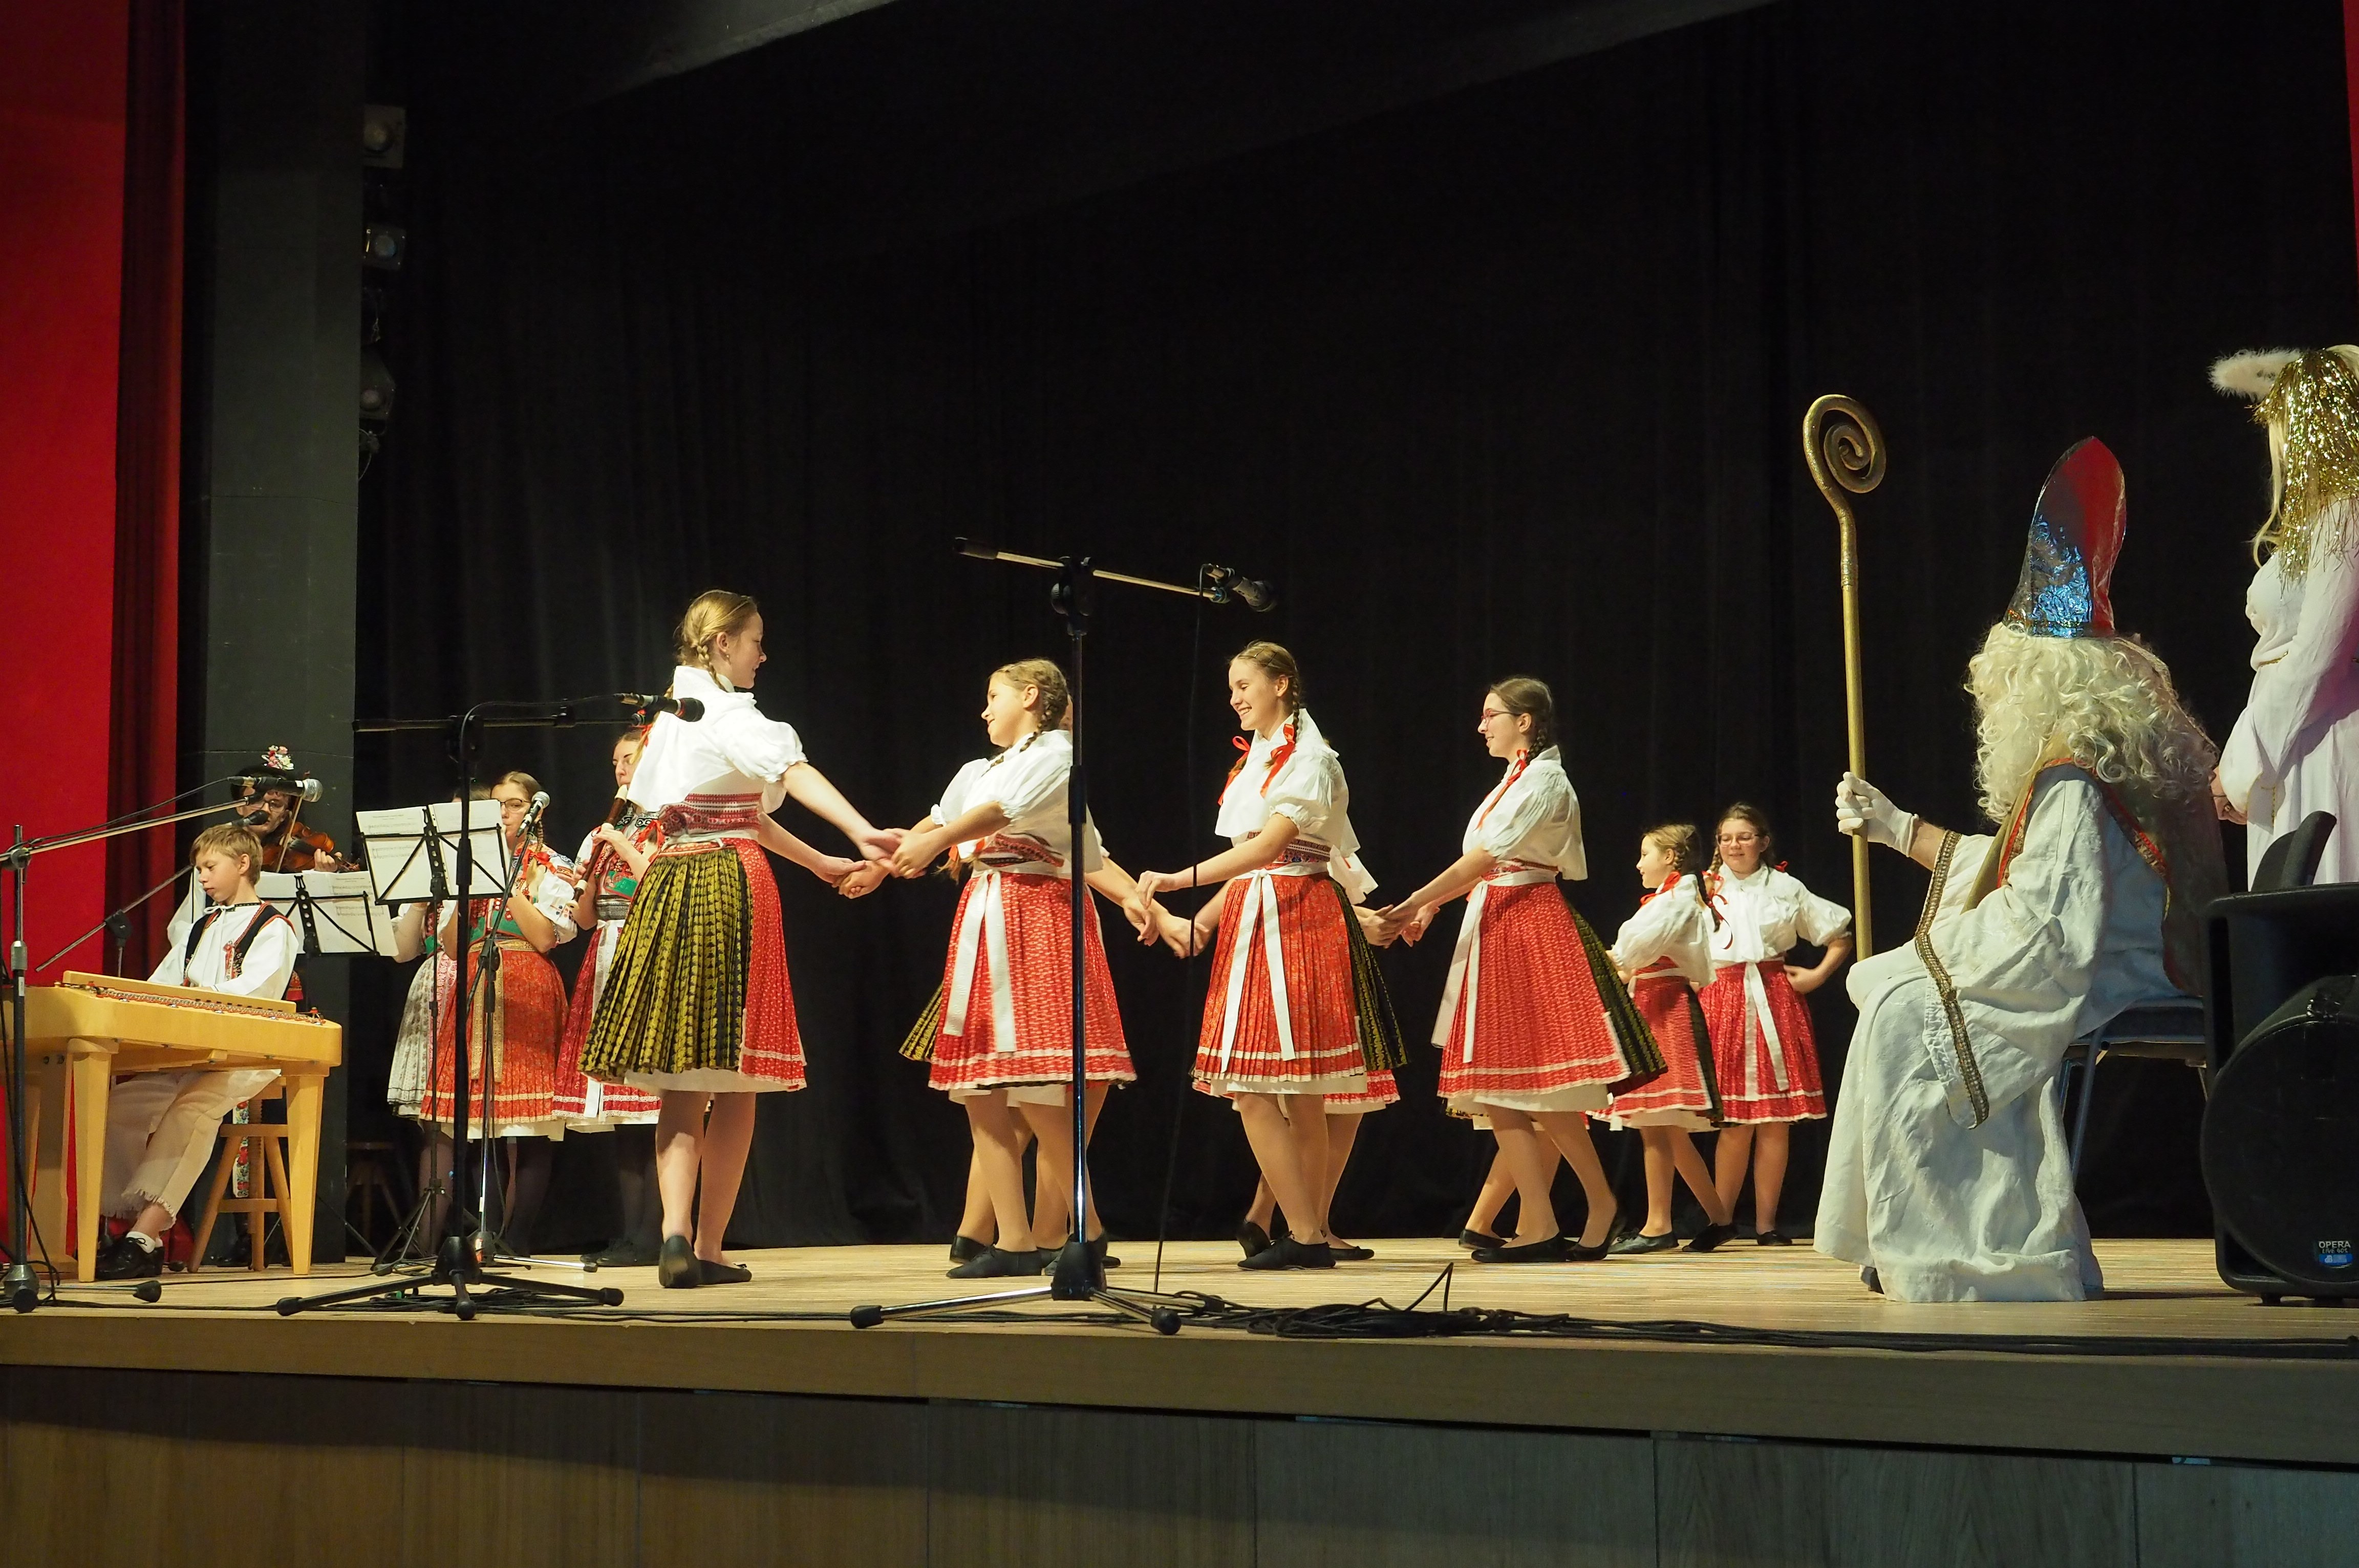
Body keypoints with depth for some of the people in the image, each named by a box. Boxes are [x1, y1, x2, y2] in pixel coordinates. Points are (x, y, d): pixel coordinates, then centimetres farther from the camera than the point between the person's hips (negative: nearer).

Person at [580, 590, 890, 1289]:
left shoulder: (674, 713, 19)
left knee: (681, 1082, 5)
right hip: (730, 888, -8)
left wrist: (821, 863, 28)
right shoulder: (725, 713, -6)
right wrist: (864, 833, -39)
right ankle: (709, 1249, 2)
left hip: (669, 887, 8)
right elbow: (793, 772, -26)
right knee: (736, 1080, 0)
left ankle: (676, 1238, -9)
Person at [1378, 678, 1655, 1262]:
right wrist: (1431, 907, 3)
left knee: (1543, 1090, -9)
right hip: (1494, 933, 9)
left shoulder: (1542, 779, -9)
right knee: (1496, 1090, 3)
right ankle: (1536, 1228, 2)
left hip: (1531, 926, -9)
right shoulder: (1514, 781, 21)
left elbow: (1482, 860, -15)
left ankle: (1602, 1204, 4)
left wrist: (1412, 905, -14)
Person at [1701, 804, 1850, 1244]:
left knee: (1776, 1117, -1)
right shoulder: (1706, 890, 9)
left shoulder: (1786, 888, 9)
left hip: (1776, 1001, 1)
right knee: (1736, 1120, -4)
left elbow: (1841, 936, 13)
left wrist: (1818, 975, 3)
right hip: (1724, 1003, -1)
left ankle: (1766, 1223, 4)